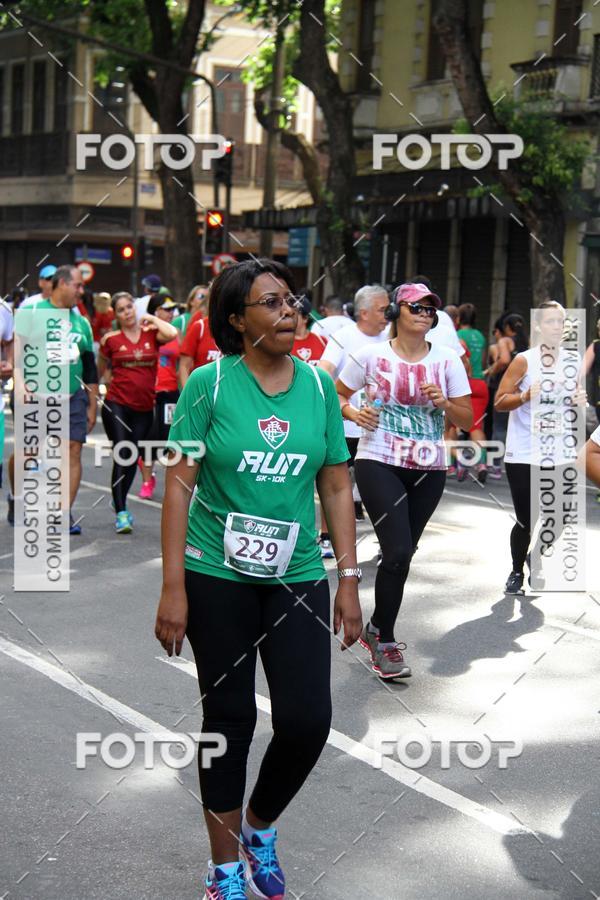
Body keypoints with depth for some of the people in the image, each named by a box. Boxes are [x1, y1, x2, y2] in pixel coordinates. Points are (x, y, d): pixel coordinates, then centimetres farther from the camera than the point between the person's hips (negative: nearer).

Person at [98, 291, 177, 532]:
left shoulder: (151, 333, 4)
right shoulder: (111, 339, 2)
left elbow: (172, 334, -17)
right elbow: (100, 370, 17)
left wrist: (152, 318, -4)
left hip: (144, 407, 2)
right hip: (116, 404, -2)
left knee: (132, 458, 9)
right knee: (121, 456, -11)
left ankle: (120, 504, 30)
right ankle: (121, 514, -11)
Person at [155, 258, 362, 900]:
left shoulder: (318, 386, 1)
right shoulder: (210, 383, -8)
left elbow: (337, 488, 6)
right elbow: (179, 484, -7)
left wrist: (349, 581, 3)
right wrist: (172, 588, -11)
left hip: (297, 576, 3)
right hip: (217, 578, -2)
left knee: (307, 719, -4)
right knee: (229, 717, 7)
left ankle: (259, 826, 26)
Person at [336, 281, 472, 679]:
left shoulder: (447, 360, 2)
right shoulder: (371, 355, -3)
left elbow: (467, 420, 5)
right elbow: (337, 396, 8)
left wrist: (444, 403, -14)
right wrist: (353, 412, -12)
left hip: (428, 470, 4)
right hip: (379, 464, -3)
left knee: (403, 552, 12)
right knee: (398, 551, -14)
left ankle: (377, 628, 33)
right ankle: (384, 642, 3)